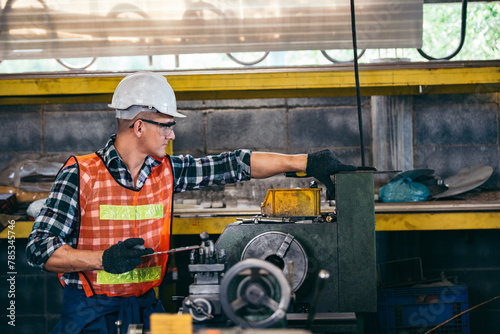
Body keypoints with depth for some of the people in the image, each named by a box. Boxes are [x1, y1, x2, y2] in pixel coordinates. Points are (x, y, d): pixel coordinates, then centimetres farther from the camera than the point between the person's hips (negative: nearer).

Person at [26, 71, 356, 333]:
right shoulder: (80, 175, -9)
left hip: (145, 305, 6)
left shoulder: (167, 171, 6)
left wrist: (306, 162, 1)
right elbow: (39, 249, -11)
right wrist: (103, 259, -23)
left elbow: (235, 164, 6)